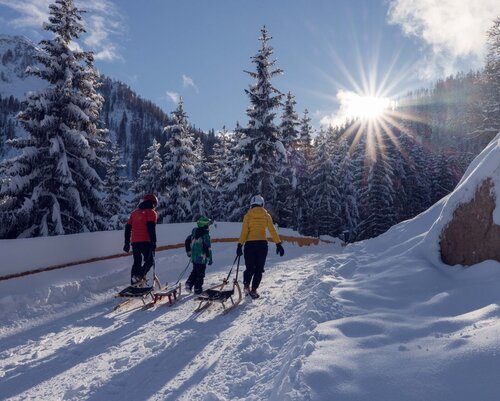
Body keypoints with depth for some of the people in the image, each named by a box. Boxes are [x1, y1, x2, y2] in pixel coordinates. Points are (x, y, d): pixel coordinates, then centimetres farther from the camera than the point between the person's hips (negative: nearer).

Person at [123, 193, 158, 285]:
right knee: (149, 260, 2)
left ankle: (133, 280, 9)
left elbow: (128, 227, 16)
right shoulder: (151, 212, 0)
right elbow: (151, 228, -14)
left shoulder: (134, 212, 19)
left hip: (135, 242, 6)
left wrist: (127, 243, 18)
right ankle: (140, 275, -20)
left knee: (137, 262, 14)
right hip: (145, 241, -6)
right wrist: (154, 242, -15)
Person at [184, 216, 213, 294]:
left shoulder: (194, 233, 5)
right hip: (202, 258, -6)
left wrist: (189, 252, 24)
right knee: (200, 273, 5)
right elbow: (208, 248, -18)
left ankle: (189, 284, 12)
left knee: (194, 271, 23)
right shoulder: (205, 235, -16)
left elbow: (187, 242, 13)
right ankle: (198, 289, 10)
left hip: (194, 257, 7)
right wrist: (210, 258, -10)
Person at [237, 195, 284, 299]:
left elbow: (244, 231, -6)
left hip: (250, 244, 0)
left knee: (250, 268, 13)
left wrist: (240, 245, -6)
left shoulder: (248, 215, 0)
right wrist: (278, 244, -1)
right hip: (262, 244, 0)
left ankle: (246, 285, -4)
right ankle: (253, 290, 3)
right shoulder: (267, 216, 3)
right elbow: (272, 231, -2)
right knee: (259, 269, 8)